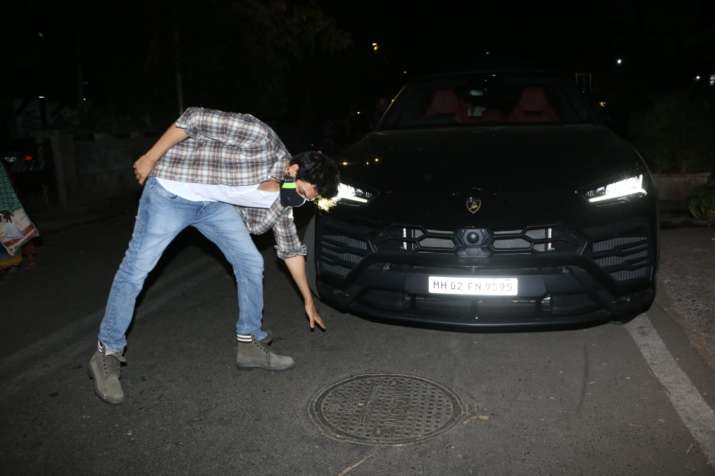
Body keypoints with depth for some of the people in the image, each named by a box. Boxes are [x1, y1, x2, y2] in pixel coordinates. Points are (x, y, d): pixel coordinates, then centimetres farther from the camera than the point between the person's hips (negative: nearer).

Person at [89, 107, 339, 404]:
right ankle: (107, 353, 10)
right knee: (136, 269, -7)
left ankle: (250, 344, 11)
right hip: (171, 191, -7)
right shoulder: (260, 137, -25)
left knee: (251, 262, -2)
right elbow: (194, 119, -21)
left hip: (214, 204, 7)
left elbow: (290, 248, 9)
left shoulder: (282, 197, -1)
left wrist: (308, 299, 12)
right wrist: (151, 158, -19)